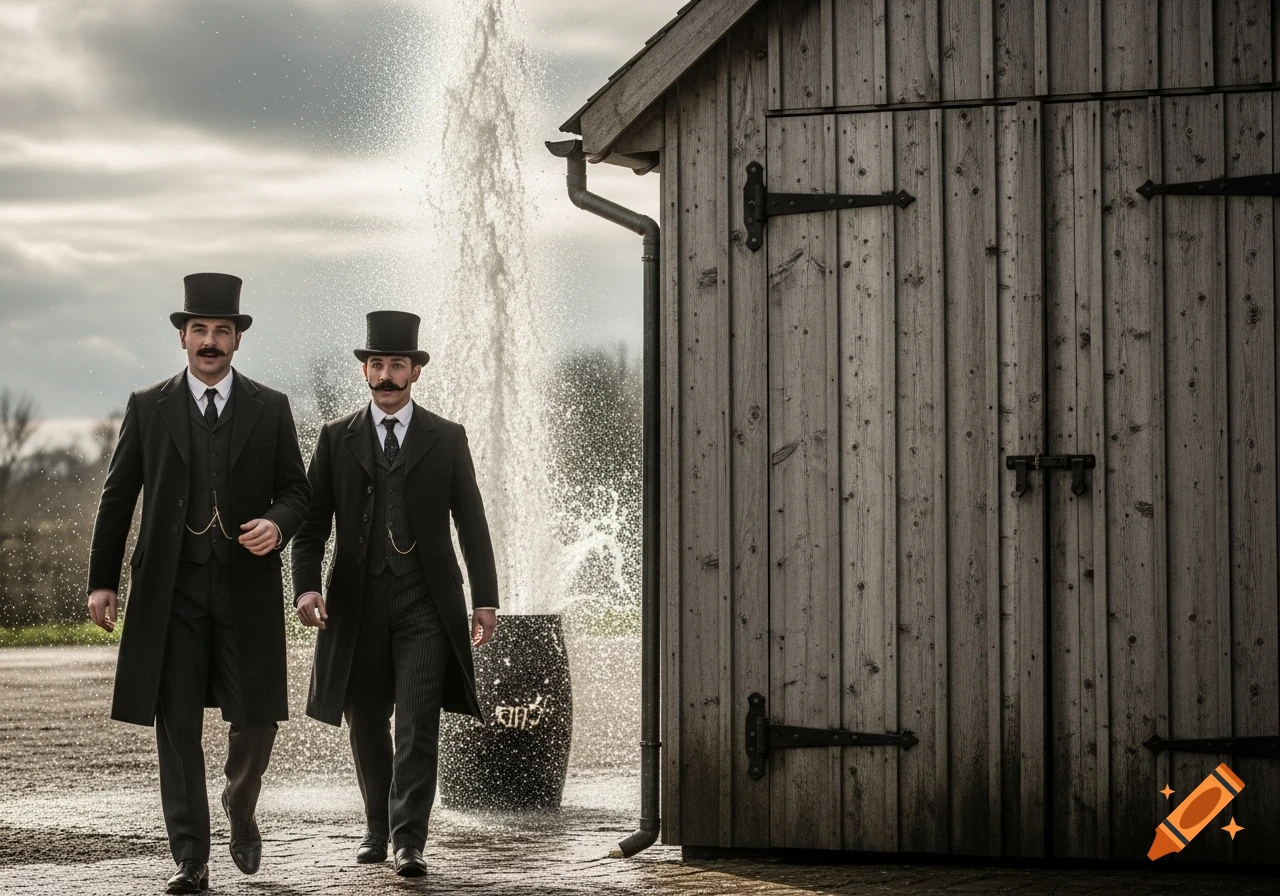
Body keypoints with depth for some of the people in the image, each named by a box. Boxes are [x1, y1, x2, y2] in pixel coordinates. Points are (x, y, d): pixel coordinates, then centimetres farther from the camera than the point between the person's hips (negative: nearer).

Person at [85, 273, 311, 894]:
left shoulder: (270, 410, 7)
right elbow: (117, 497, 8)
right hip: (171, 588, 0)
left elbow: (296, 489, 10)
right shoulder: (148, 408, 6)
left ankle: (240, 807, 31)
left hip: (247, 585, 0)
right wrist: (102, 580, 3)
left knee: (257, 717, -1)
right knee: (177, 725, -1)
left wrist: (277, 523, -13)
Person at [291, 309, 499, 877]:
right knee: (366, 725, 10)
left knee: (417, 725, -10)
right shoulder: (336, 438, 7)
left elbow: (471, 523, 6)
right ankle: (377, 828, 26)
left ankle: (409, 841, -10)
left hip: (425, 602, -2)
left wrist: (485, 598, 1)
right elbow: (312, 520, 5)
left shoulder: (447, 439, 6)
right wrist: (307, 586, -10)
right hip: (358, 603, 2)